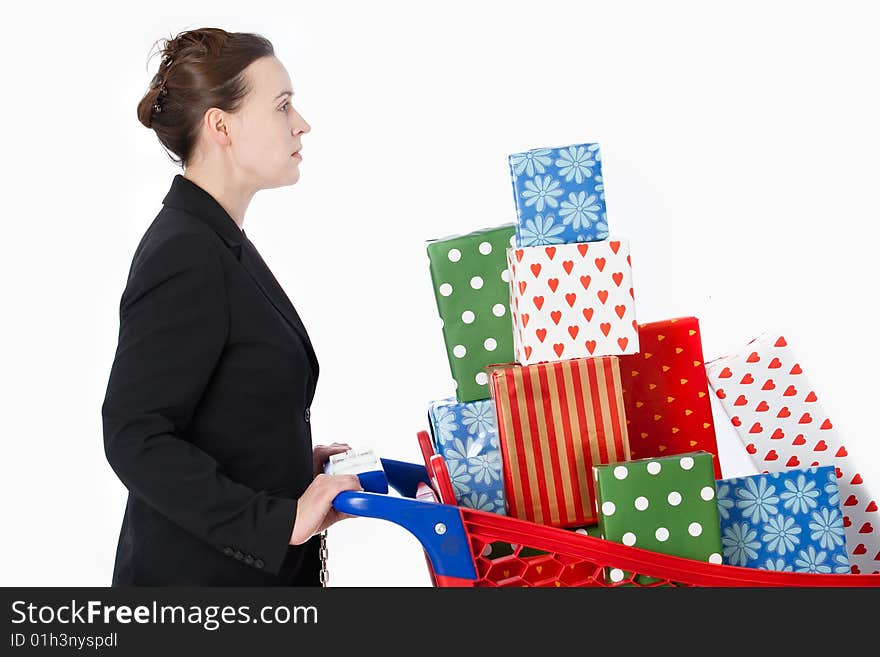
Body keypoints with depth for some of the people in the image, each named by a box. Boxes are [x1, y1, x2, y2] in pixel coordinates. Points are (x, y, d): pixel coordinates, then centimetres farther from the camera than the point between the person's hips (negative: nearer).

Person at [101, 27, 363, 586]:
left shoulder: (220, 242, 10)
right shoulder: (183, 257, -20)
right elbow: (135, 439, -24)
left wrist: (294, 463, 9)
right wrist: (283, 520, -25)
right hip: (198, 574, -9)